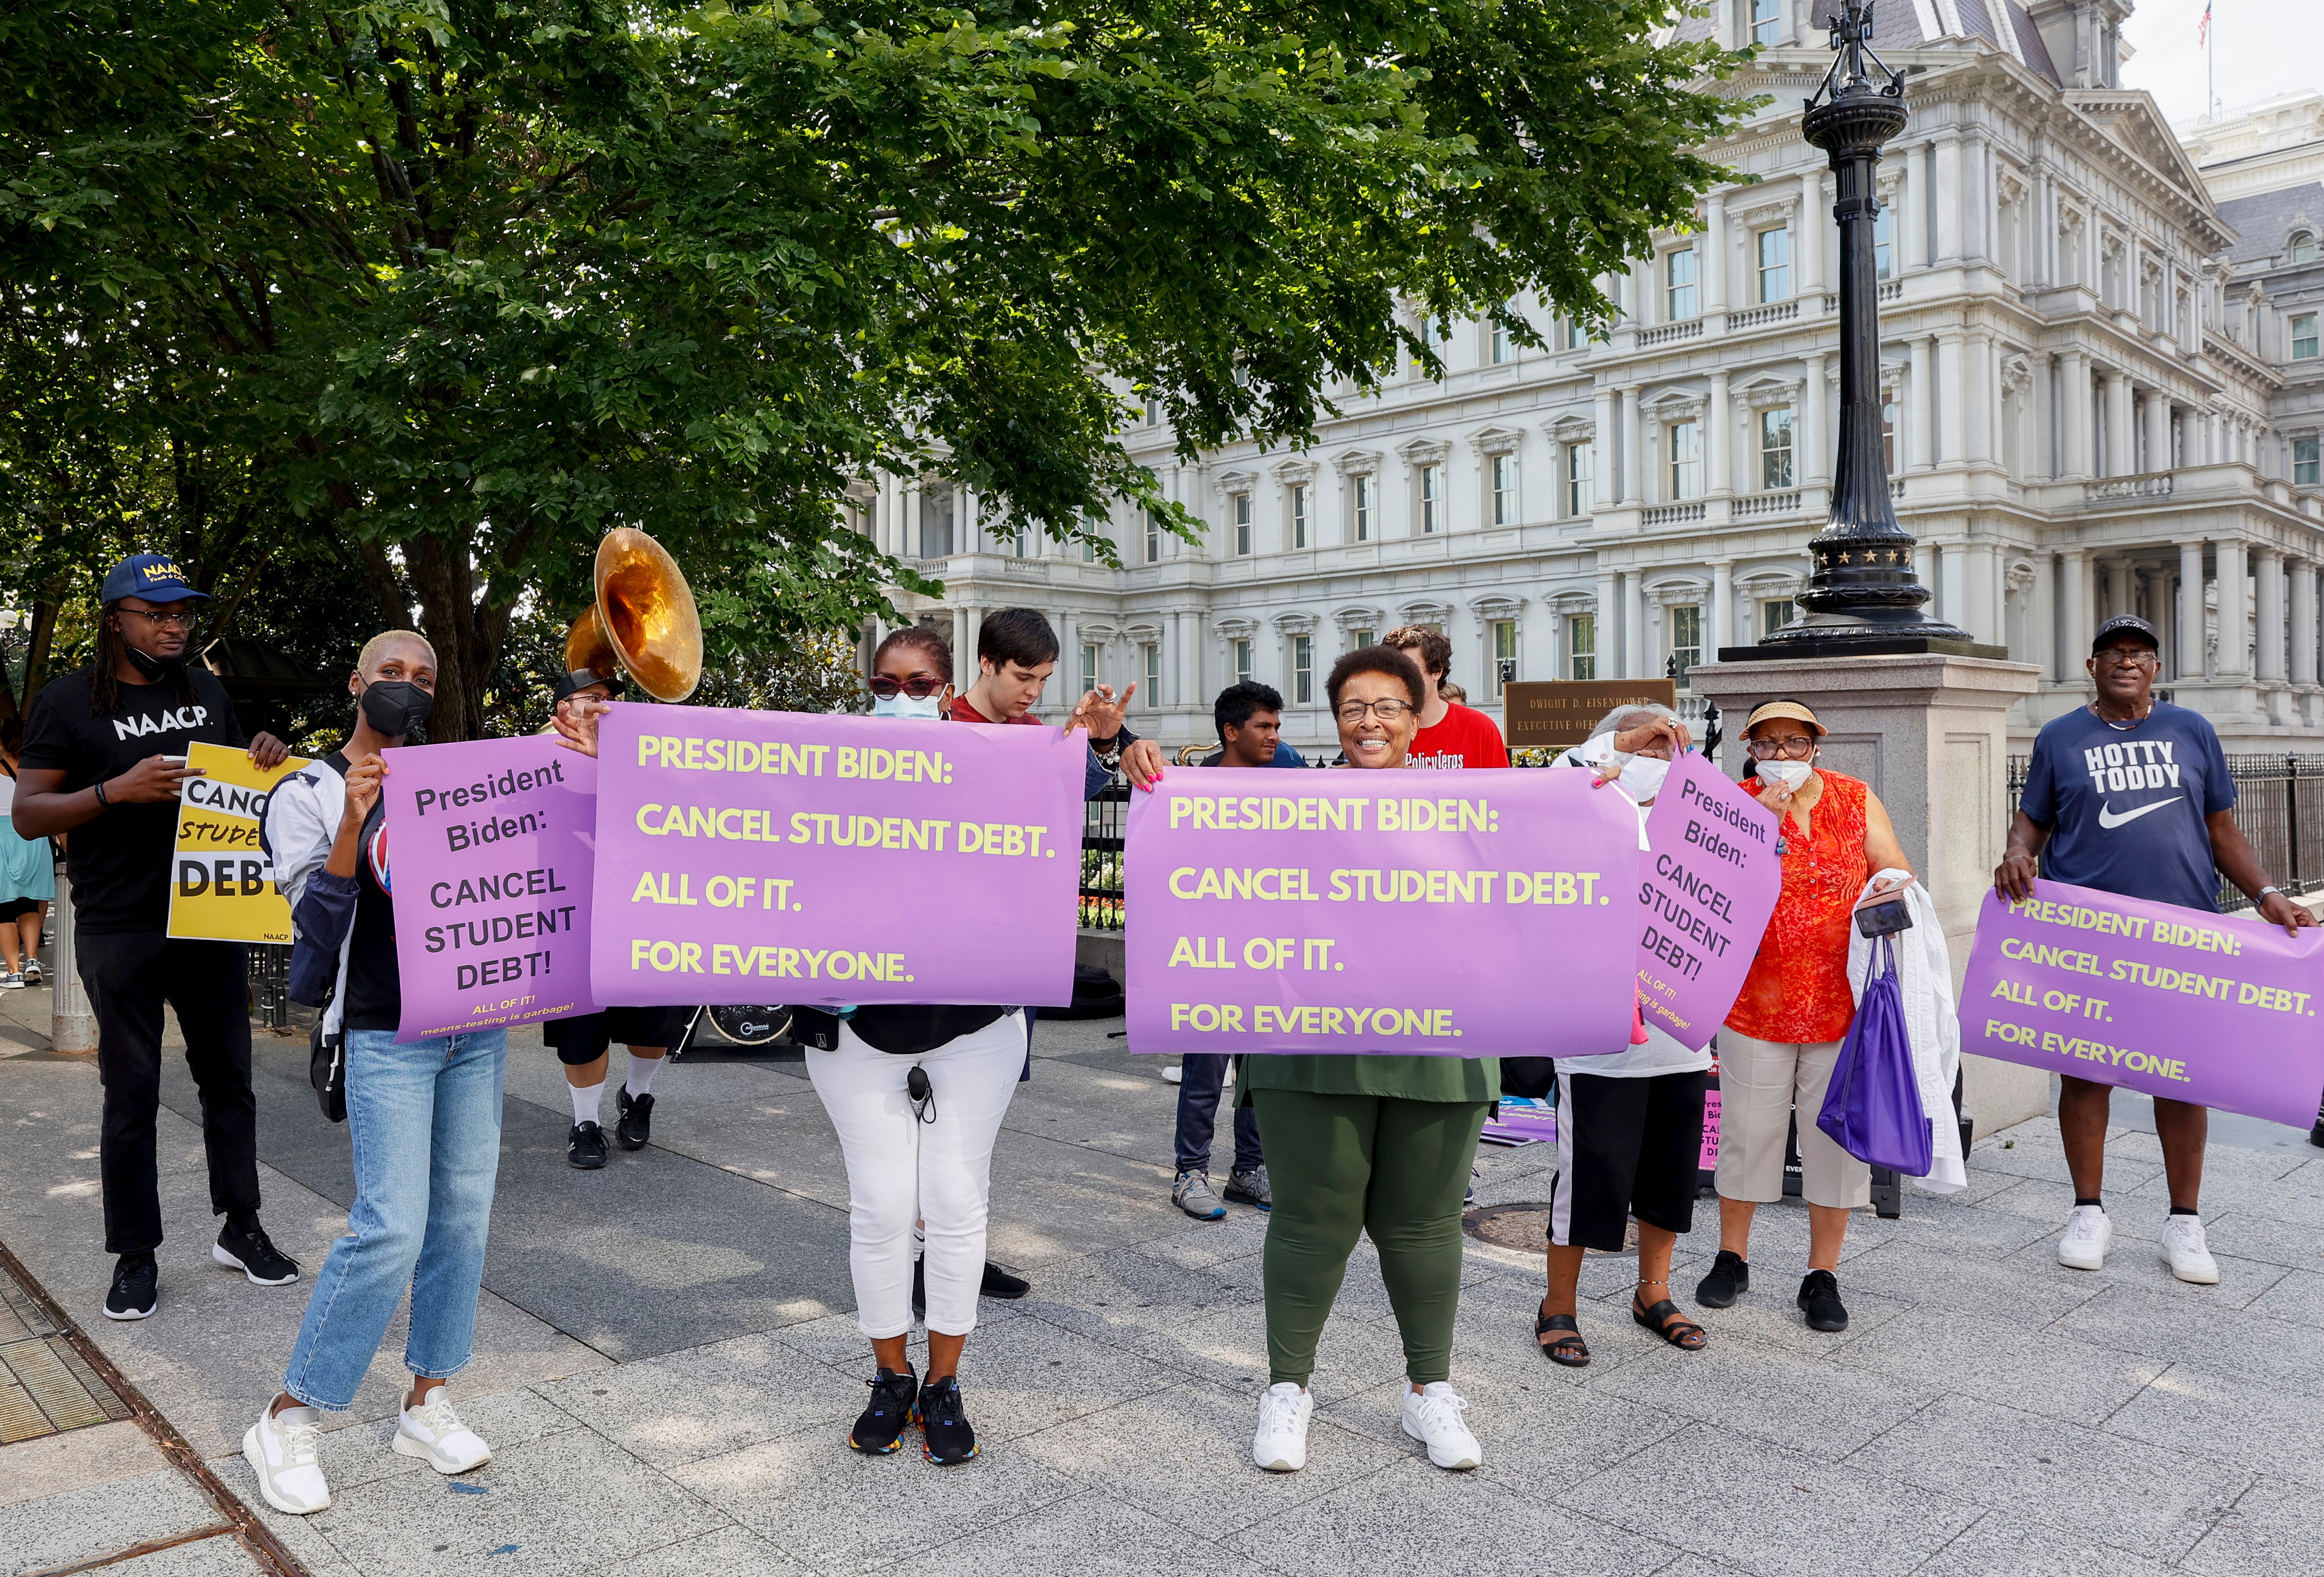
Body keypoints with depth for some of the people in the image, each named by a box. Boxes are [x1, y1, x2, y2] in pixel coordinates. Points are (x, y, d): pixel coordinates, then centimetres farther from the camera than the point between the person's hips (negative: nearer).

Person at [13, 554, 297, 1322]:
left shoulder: (207, 691, 9)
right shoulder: (69, 702, -4)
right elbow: (27, 814, -7)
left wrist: (264, 759, -2)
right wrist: (118, 790, -23)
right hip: (121, 933, -4)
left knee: (229, 1078, 11)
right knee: (131, 1095, 4)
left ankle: (240, 1228, 23)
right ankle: (135, 1256, 16)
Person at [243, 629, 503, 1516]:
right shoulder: (309, 795, 0)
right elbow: (318, 925, -9)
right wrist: (351, 824, -23)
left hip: (478, 1025, 5)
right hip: (388, 1036, -5)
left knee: (463, 1216, 7)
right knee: (392, 1229, -11)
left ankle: (426, 1407, 20)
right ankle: (287, 1423, 6)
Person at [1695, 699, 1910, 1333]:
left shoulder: (1857, 800, 4)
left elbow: (1897, 872, 5)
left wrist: (1890, 888, -18)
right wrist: (1761, 823, -22)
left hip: (1845, 1002, 2)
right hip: (1757, 1001, -1)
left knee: (1837, 1137, 7)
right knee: (1748, 1131, 8)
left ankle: (1823, 1274, 21)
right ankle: (1732, 1258, 26)